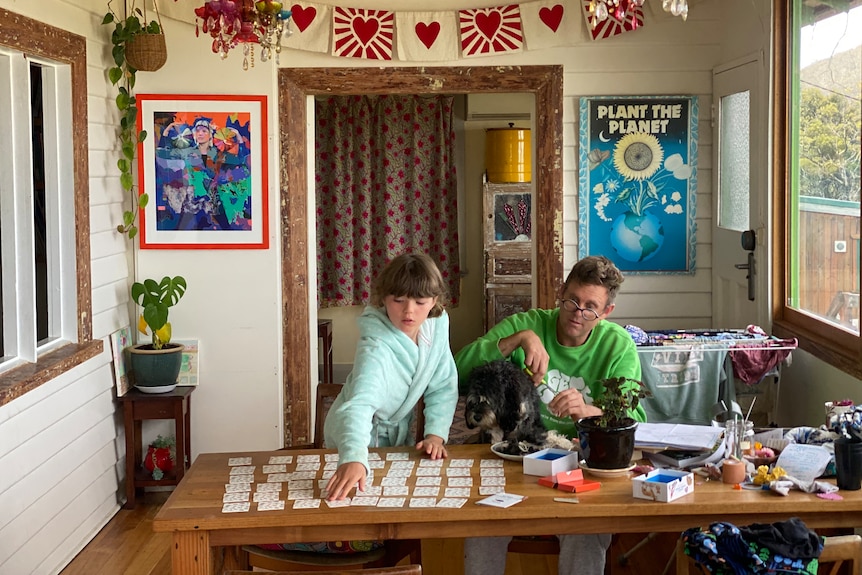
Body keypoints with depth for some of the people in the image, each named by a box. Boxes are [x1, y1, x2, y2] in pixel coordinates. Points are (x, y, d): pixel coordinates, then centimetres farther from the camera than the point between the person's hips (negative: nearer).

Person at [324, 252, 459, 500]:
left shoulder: (438, 323, -17)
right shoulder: (376, 348, -37)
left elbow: (443, 386, -7)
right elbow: (359, 404, -53)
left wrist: (436, 433, -18)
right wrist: (353, 459, -68)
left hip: (399, 431, 5)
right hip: (360, 436, -5)